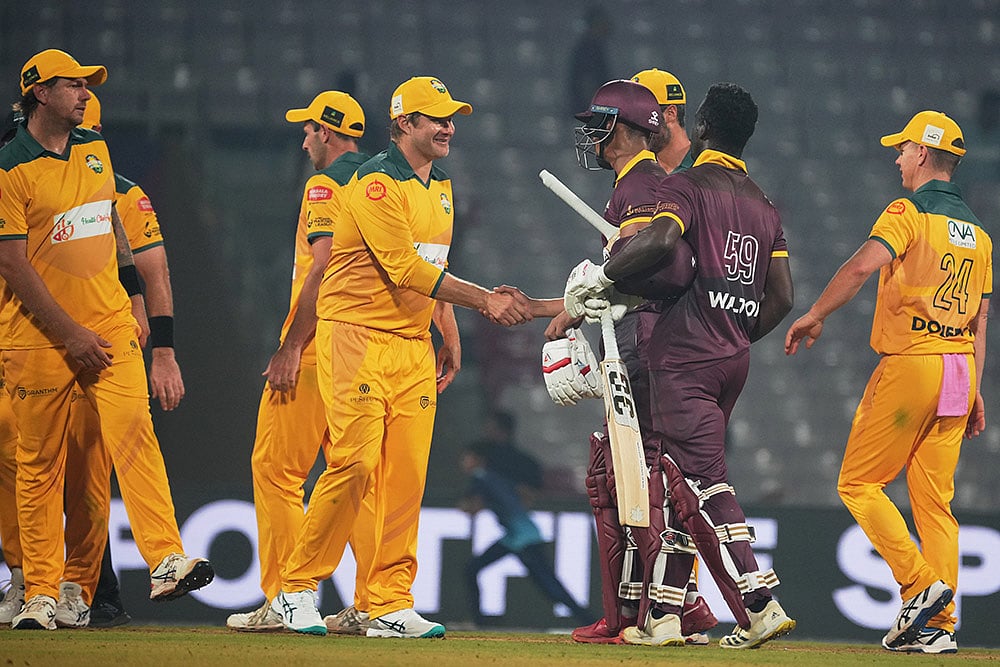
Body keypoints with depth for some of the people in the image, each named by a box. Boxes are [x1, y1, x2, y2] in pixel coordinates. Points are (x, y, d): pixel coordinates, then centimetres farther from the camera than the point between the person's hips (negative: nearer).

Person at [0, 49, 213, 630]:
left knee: (134, 430, -14)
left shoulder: (95, 150, 11)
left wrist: (134, 298, 15)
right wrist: (71, 336, -15)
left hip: (110, 323, 4)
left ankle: (167, 561, -24)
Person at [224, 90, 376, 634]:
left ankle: (283, 599, -6)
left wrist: (291, 347, -18)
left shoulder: (325, 185, -8)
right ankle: (370, 604, 2)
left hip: (318, 348, -8)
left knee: (277, 468, -2)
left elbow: (323, 268, -18)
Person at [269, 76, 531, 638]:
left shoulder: (440, 187, 16)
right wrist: (484, 300, -22)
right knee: (355, 464, -14)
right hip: (358, 339, -8)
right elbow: (406, 269, -21)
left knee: (408, 474, 1)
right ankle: (297, 588, -3)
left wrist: (451, 338, 17)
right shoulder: (377, 184, -13)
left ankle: (391, 606, 3)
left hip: (414, 347, 8)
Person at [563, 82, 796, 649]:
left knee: (706, 480, -12)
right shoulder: (765, 206, 16)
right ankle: (664, 615, 12)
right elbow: (782, 297, 13)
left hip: (685, 358, -8)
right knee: (680, 483, 13)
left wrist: (598, 277, -15)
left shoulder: (687, 186, -6)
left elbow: (660, 240, -27)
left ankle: (761, 603, -23)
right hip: (734, 359, 8)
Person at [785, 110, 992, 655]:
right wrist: (974, 391, 18)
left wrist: (813, 317, -15)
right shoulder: (976, 232, 16)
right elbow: (980, 319, 16)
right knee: (935, 500, 7)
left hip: (909, 365, -7)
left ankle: (920, 584, -12)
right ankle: (938, 626, 1)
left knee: (858, 484, 1)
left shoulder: (909, 212, -7)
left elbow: (861, 266, -23)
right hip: (959, 368, 7)